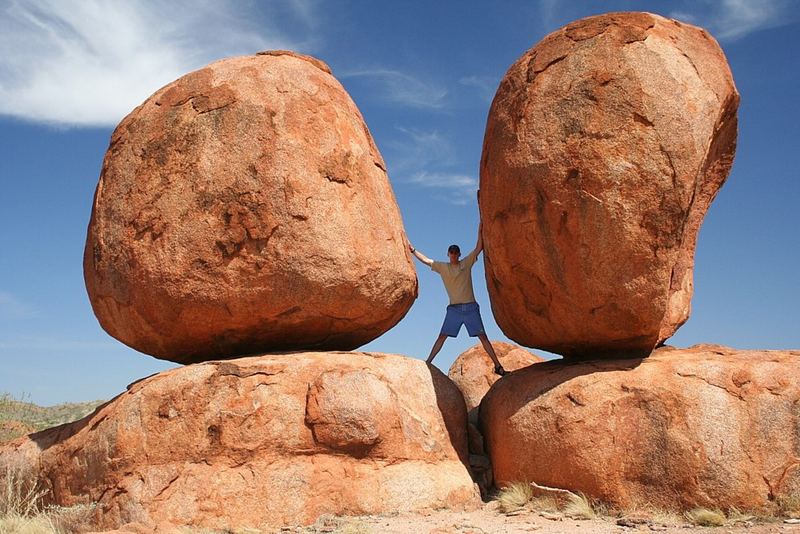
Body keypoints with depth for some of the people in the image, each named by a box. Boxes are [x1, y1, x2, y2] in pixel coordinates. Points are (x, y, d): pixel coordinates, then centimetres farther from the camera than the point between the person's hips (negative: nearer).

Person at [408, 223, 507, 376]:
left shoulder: (467, 263, 6)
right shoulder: (442, 267, 9)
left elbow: (479, 248, -1)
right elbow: (426, 260, 9)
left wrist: (480, 229, -8)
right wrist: (412, 250, 4)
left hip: (470, 307, -1)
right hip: (454, 309, 1)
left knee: (482, 336, -4)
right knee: (442, 336, -3)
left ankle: (498, 366, -3)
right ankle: (428, 362, 0)